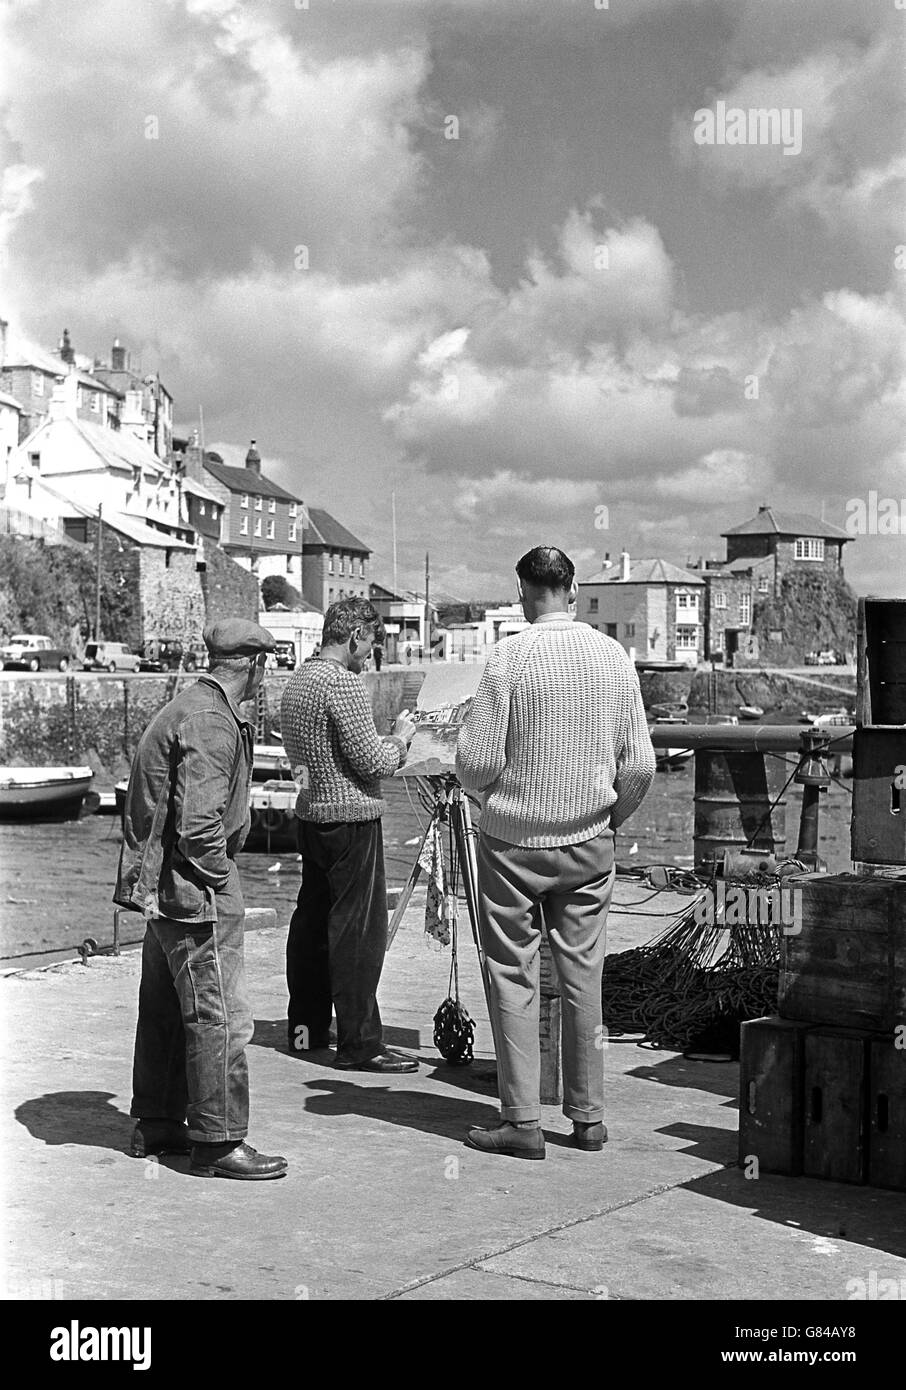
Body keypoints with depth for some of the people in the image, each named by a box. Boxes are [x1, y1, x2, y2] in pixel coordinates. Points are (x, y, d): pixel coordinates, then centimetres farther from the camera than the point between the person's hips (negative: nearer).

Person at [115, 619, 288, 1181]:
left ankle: (156, 1126, 28)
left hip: (162, 887, 11)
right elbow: (198, 826, -25)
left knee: (166, 1009, 17)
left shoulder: (188, 707, 14)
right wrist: (220, 882, -13)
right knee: (220, 1014, -3)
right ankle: (218, 1142, 3)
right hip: (196, 888, -11)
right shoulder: (211, 723, -19)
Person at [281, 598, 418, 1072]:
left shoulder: (297, 681, 13)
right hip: (351, 818, -9)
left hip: (309, 814, 9)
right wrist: (401, 737, 2)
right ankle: (360, 1044, -3)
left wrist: (388, 740, 18)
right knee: (358, 929, -6)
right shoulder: (343, 683, -16)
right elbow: (373, 762, -17)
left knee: (312, 920, 15)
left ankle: (306, 1027, 23)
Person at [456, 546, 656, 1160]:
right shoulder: (615, 656, 0)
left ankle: (523, 1121, 6)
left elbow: (476, 761, -13)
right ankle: (588, 1115, 18)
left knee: (515, 977, 4)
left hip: (514, 840, -4)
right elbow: (640, 764, 2)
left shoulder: (511, 656, -12)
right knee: (583, 975, 11)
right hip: (590, 841, 4)